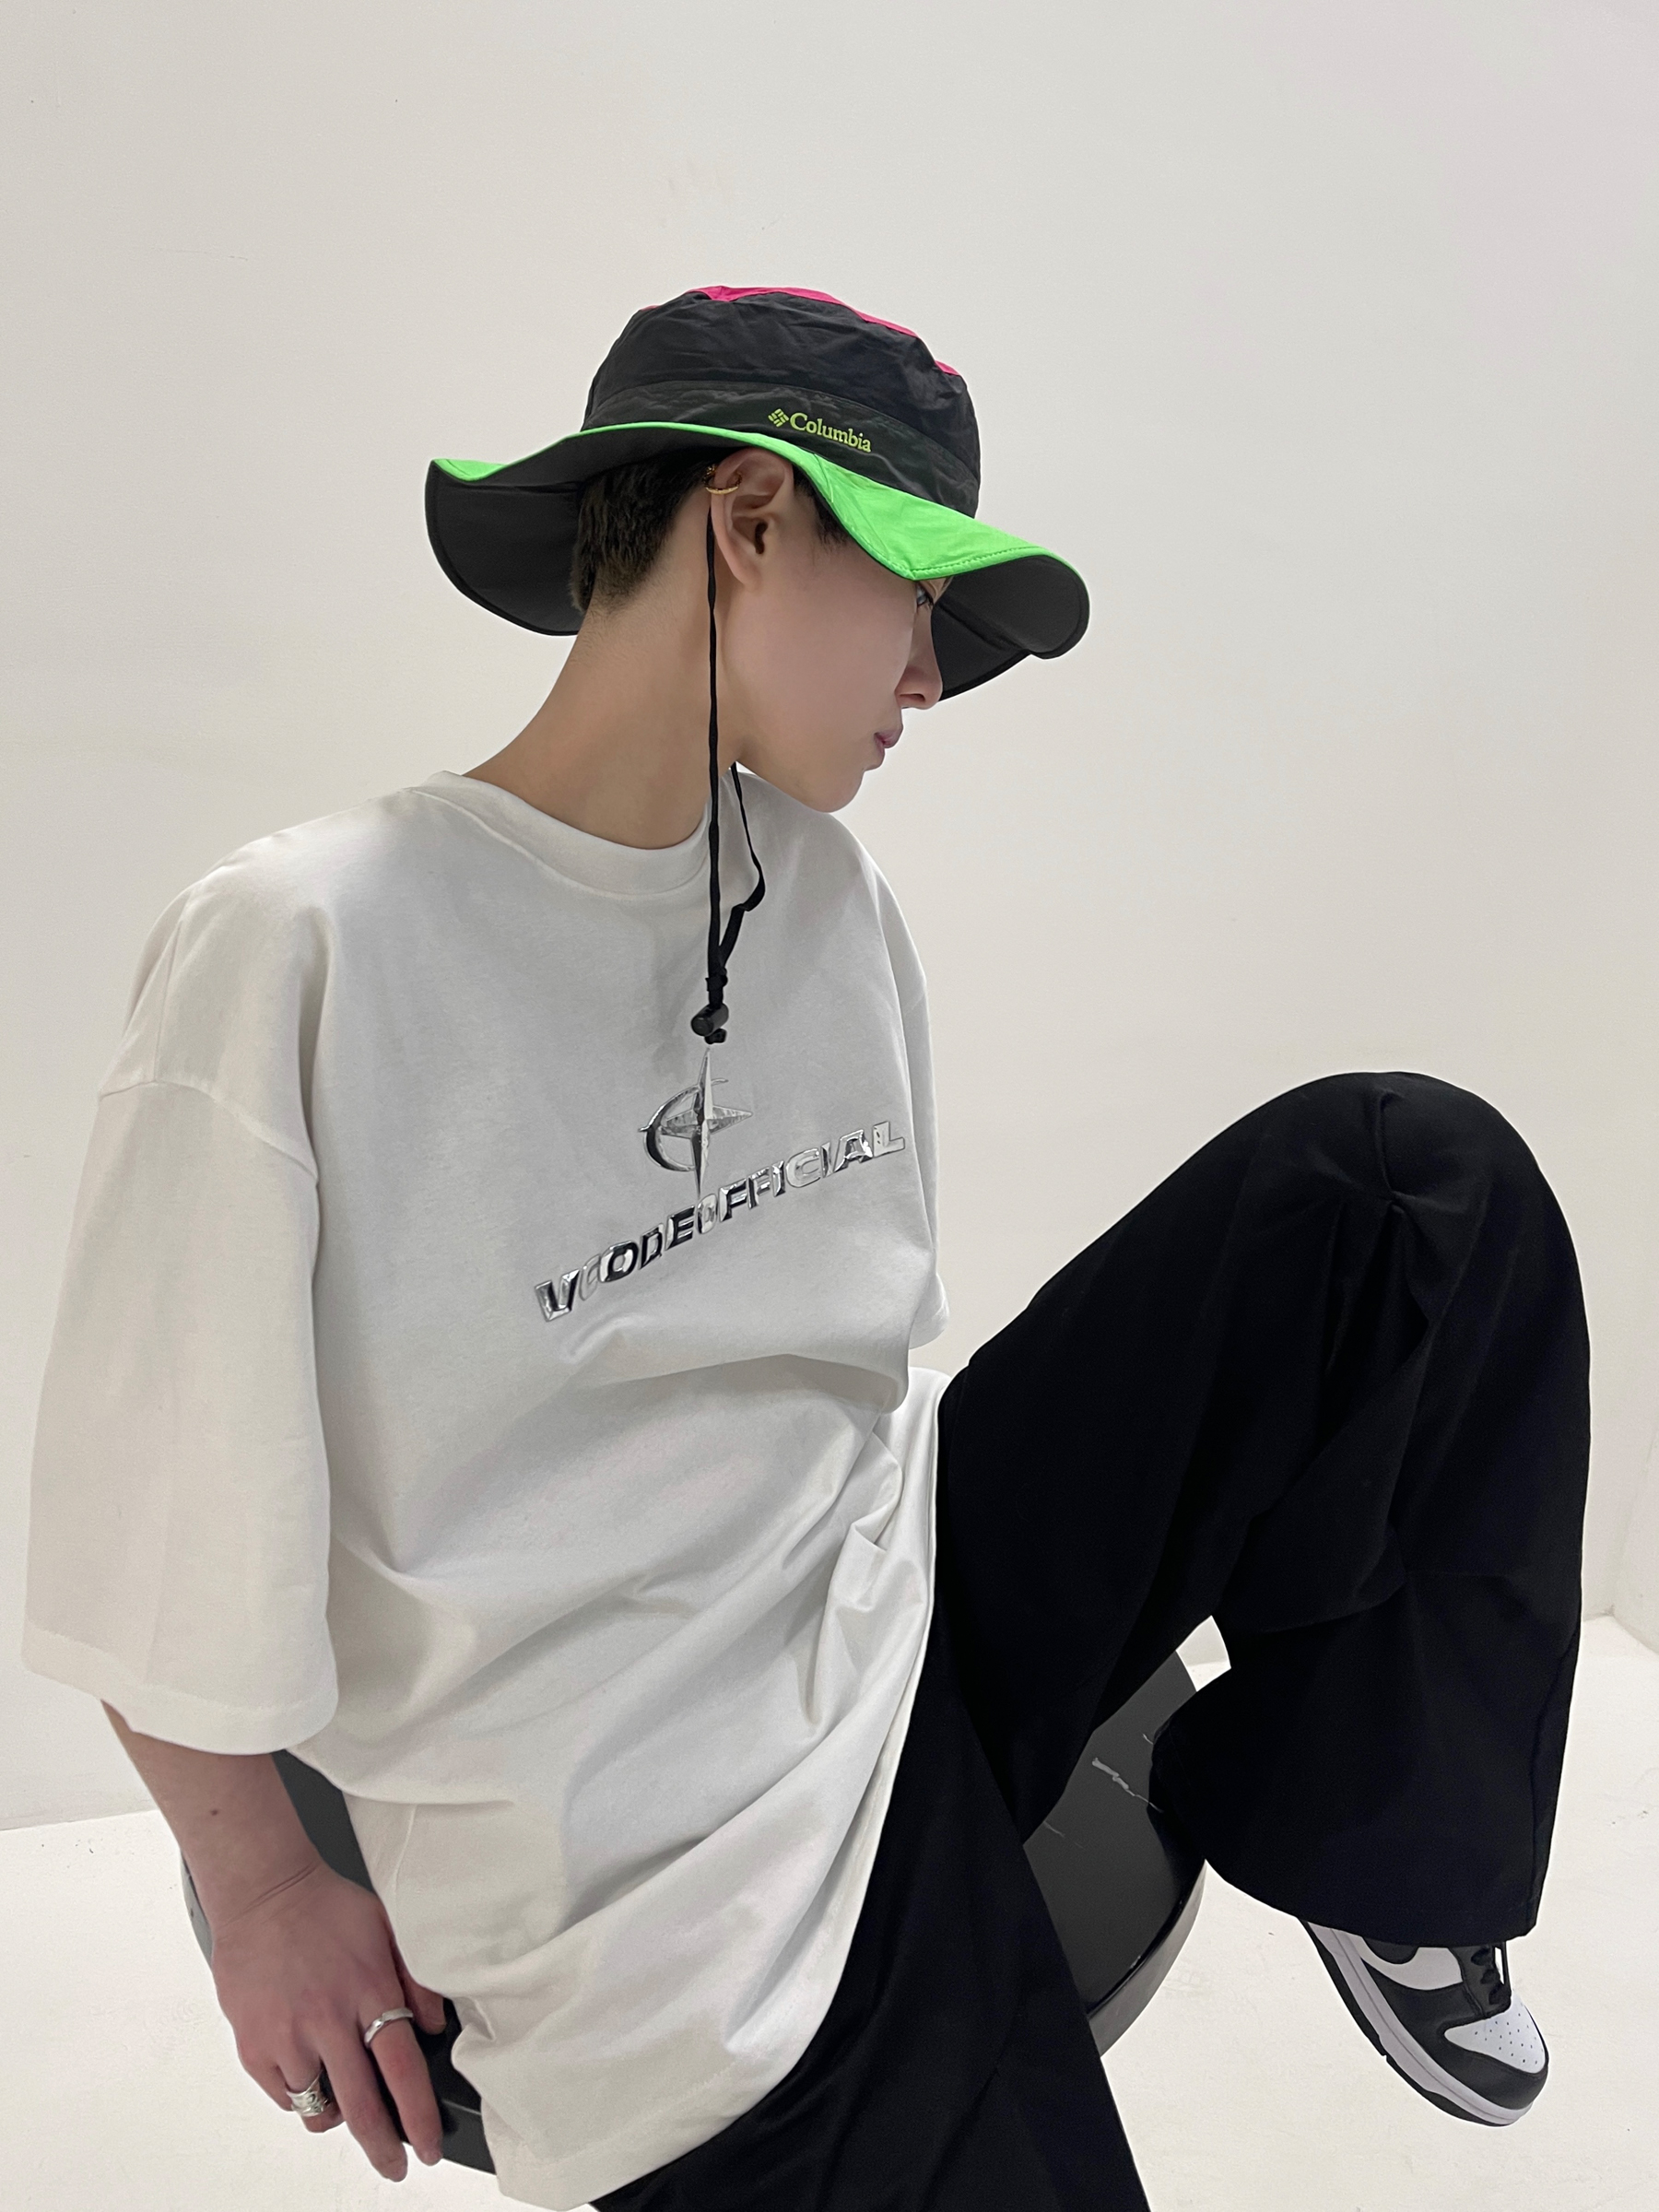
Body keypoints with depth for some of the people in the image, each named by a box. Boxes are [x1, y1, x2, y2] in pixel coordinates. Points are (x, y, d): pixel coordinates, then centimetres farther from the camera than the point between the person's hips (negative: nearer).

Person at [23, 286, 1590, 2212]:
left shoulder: (828, 894, 2)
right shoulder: (297, 950, -19)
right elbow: (149, 1530, -9)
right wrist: (262, 1895, 0)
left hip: (918, 1595, 6)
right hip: (681, 1860, -5)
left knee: (1418, 1182, -7)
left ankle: (1370, 1849, 9)